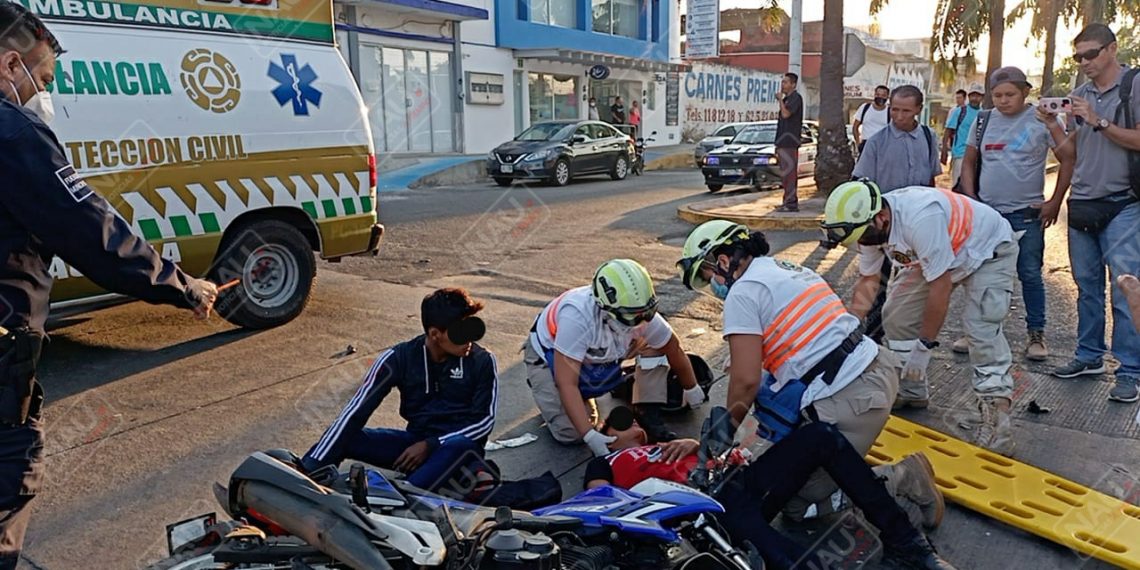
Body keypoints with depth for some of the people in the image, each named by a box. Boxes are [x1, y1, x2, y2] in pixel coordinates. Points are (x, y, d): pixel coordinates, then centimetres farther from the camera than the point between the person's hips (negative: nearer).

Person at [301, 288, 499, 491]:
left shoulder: (482, 361, -9)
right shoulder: (400, 357, -8)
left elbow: (484, 421, -7)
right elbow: (357, 410, -13)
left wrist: (430, 445, -17)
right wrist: (311, 467, -21)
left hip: (459, 448, -2)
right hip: (415, 441, 2)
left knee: (461, 446, -39)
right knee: (345, 438, -20)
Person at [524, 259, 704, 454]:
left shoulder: (642, 313, -26)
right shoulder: (577, 316, -42)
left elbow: (674, 349, -7)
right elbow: (566, 384, -40)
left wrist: (691, 389, 7)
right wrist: (589, 436, -44)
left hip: (601, 358, 5)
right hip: (550, 357, -4)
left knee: (654, 344, -16)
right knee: (569, 433, -18)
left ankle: (650, 415, -6)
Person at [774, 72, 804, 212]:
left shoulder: (796, 97, -8)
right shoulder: (787, 99, 21)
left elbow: (786, 114, -24)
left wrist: (780, 99, -9)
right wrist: (778, 143, 21)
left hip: (789, 141, -10)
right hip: (784, 142, 10)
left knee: (789, 172, -12)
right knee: (788, 173, 12)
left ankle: (791, 203, -13)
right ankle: (789, 202, 17)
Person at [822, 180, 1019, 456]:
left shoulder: (920, 218, -42)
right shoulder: (868, 224, -17)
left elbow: (940, 287, -36)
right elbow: (868, 280, -4)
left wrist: (924, 346, -29)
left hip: (990, 250, -8)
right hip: (935, 255, 8)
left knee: (981, 326, -25)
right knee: (897, 314, 3)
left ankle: (996, 410, -21)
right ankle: (910, 391, 17)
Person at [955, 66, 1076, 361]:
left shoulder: (1041, 119, -4)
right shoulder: (982, 121, 5)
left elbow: (1069, 158, -3)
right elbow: (968, 163, 12)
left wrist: (1055, 202, -6)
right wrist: (971, 199, 2)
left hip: (1026, 215, -3)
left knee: (1030, 274, 2)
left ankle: (1036, 334, 15)